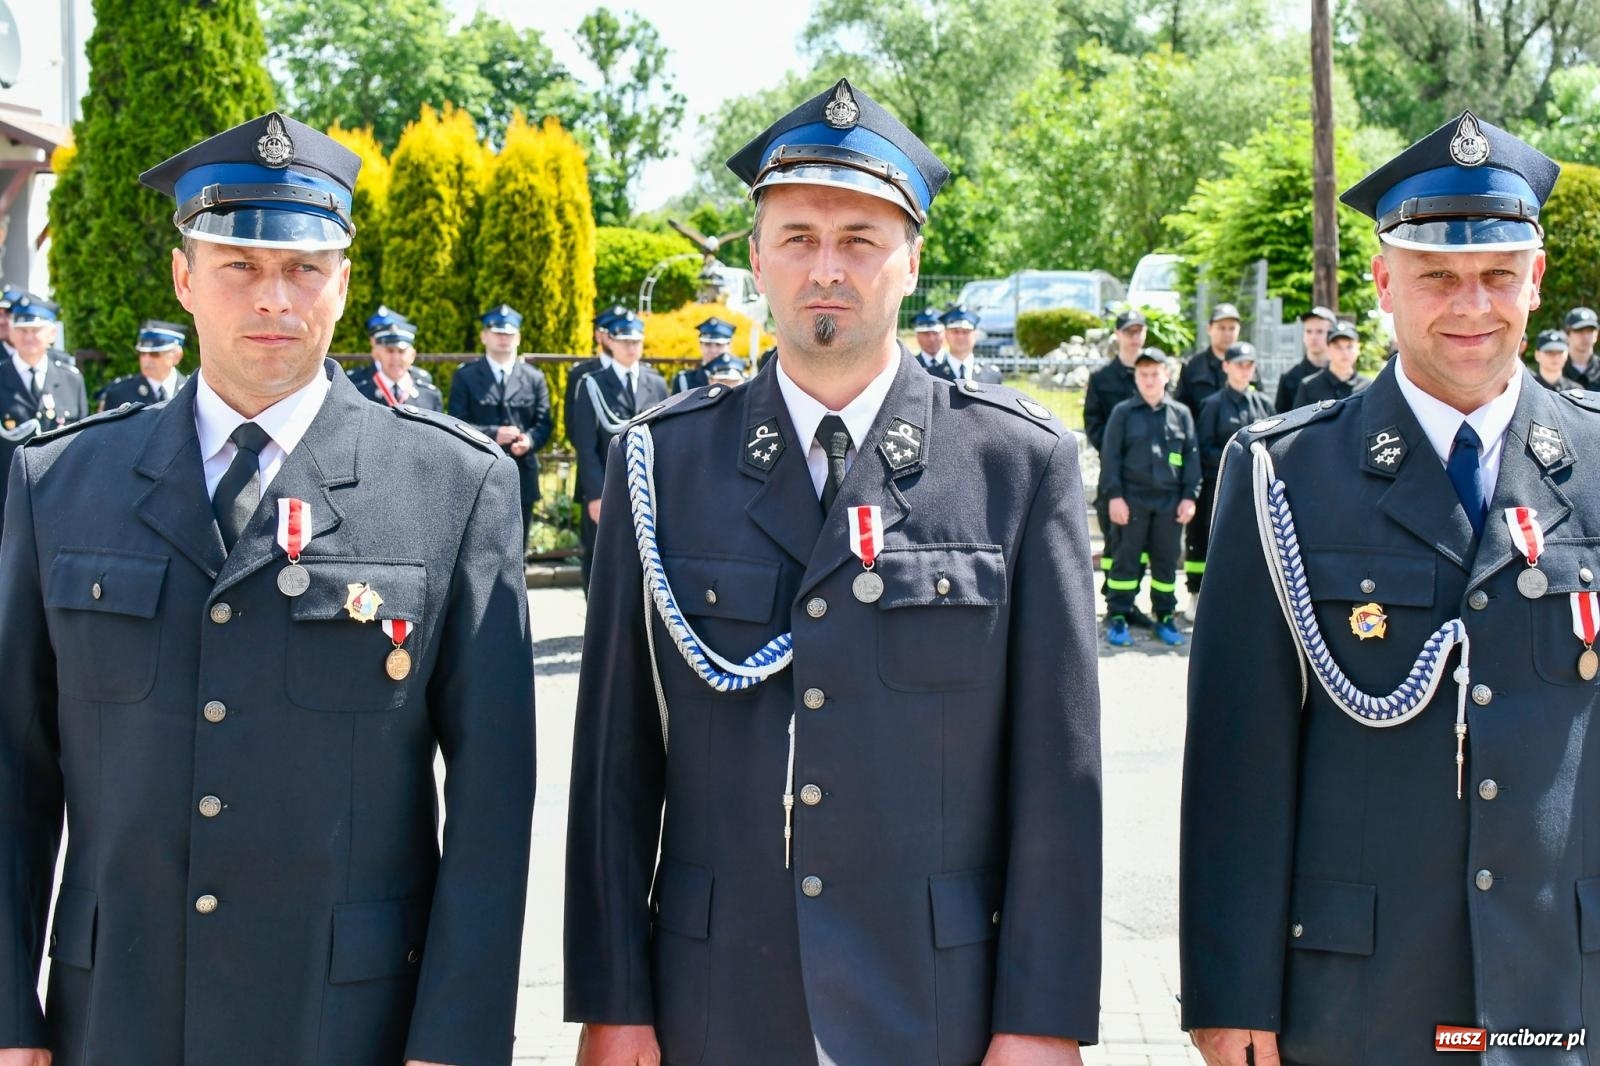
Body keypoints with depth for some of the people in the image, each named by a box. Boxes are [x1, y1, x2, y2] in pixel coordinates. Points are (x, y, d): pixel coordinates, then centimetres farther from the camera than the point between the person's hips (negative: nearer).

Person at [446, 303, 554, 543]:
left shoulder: (534, 378, 12)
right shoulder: (465, 377, 5)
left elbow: (544, 423, 6)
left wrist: (529, 440, -16)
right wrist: (492, 434, -19)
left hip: (521, 477, 2)